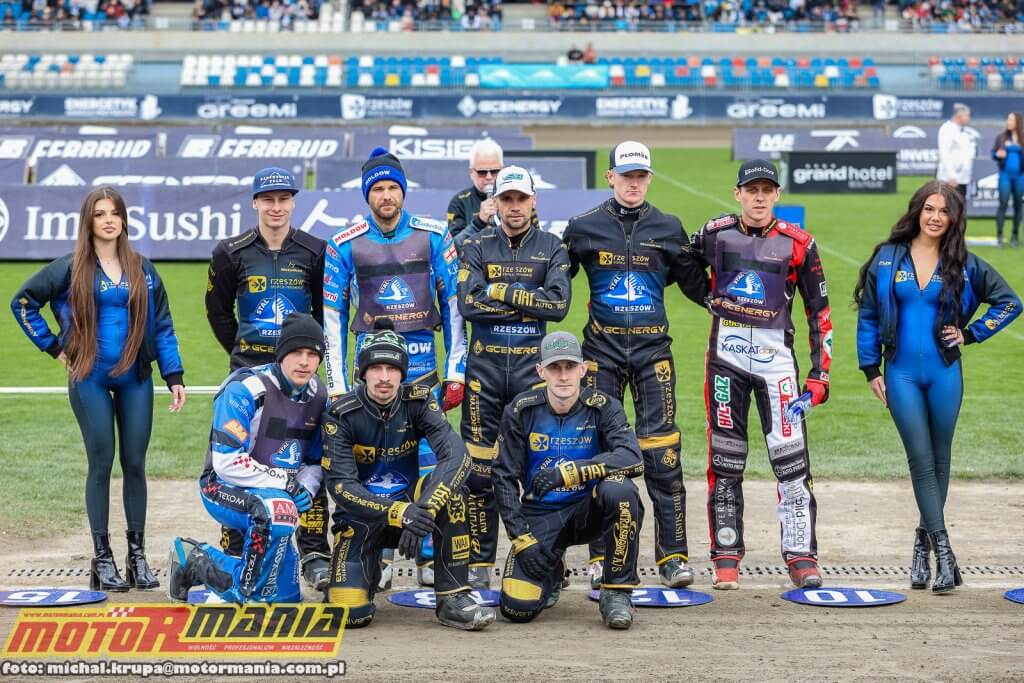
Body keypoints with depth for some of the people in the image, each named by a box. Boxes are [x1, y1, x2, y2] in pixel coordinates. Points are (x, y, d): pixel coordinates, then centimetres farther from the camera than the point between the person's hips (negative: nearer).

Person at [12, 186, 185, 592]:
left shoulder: (142, 269, 8)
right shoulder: (71, 268, 1)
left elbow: (162, 324, 8)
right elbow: (22, 302, 7)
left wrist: (174, 376, 1)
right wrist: (54, 346, 2)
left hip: (135, 379, 2)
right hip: (90, 380, -2)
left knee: (135, 464, 4)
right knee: (101, 465, 0)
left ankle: (137, 555, 12)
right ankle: (103, 558, 7)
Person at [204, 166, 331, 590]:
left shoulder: (315, 252, 3)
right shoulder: (232, 253, 2)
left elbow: (327, 311, 13)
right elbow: (217, 309, 13)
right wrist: (242, 351, 11)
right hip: (249, 370, 0)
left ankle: (315, 555, 0)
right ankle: (235, 553, 10)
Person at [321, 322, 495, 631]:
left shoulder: (418, 401, -9)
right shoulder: (341, 414, -13)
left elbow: (457, 454, -23)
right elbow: (340, 485, -19)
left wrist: (423, 508, -38)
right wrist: (399, 513, -33)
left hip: (409, 505, 2)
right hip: (361, 517, -2)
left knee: (451, 488, -30)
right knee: (351, 613, -22)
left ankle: (452, 598, -18)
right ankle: (369, 568, 16)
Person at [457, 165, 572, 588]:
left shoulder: (552, 248, 7)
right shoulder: (477, 246, 7)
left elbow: (559, 304, -9)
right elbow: (468, 304, -9)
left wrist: (501, 290, -10)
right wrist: (529, 305, -9)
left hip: (531, 365, 0)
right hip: (484, 366, 0)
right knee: (479, 468, 0)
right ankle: (479, 564, 7)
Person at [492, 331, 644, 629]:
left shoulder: (602, 406, -10)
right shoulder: (521, 411, -7)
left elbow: (633, 457, -27)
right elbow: (504, 478, -4)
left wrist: (569, 471, -37)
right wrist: (522, 538, -13)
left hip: (588, 510, -1)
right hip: (539, 516, 1)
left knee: (620, 490, -35)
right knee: (518, 607, -18)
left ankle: (617, 592, -16)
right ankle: (550, 573, 21)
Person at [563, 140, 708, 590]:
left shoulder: (667, 228, 8)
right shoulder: (584, 227, 4)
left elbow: (696, 285, 13)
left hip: (653, 348, 0)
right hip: (602, 348, 0)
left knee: (662, 450, -6)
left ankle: (673, 556, -1)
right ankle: (602, 557, 10)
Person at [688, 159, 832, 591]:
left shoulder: (798, 243, 1)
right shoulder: (714, 234, 4)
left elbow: (819, 312, 5)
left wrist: (820, 373, 0)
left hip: (775, 354, -1)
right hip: (726, 352, 1)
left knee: (791, 456, -5)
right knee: (725, 457, 4)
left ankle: (801, 555, 4)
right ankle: (726, 557, 12)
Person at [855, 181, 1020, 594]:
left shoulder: (963, 264, 2)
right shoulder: (888, 258, 1)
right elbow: (868, 316, 5)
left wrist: (970, 333, 1)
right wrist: (870, 369, 3)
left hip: (944, 373, 1)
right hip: (901, 375, -1)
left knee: (939, 460, 8)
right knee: (921, 460, -5)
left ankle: (923, 545, 22)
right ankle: (944, 554, -4)